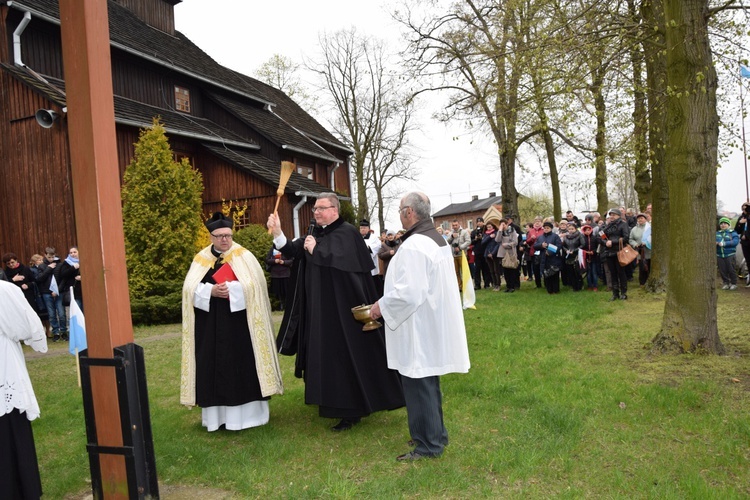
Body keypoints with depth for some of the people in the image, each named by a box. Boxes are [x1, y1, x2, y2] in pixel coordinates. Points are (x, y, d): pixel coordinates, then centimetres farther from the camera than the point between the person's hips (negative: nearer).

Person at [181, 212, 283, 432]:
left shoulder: (244, 256, 0)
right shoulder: (201, 259, 8)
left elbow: (255, 284, -10)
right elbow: (189, 289, 1)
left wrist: (231, 289, -20)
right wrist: (210, 291, -16)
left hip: (238, 321, -3)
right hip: (210, 324, 3)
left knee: (242, 364, -1)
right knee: (213, 366, 6)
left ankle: (247, 412, 9)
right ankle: (216, 415, 16)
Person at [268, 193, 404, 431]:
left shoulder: (347, 233, -11)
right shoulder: (315, 233, 12)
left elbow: (340, 262, -24)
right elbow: (293, 251, 3)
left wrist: (315, 250, -15)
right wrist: (277, 232, -11)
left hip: (341, 308, -8)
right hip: (319, 308, 8)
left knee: (345, 355, -2)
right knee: (328, 355, 15)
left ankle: (352, 411, 8)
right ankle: (335, 401, 30)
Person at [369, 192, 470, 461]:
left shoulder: (414, 246, -23)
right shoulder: (437, 239, 9)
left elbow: (408, 292, -27)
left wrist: (382, 305, -12)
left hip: (418, 329, -10)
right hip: (434, 322, 10)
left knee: (418, 387, 3)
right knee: (429, 384, 21)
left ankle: (428, 444, 16)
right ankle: (436, 433, 34)